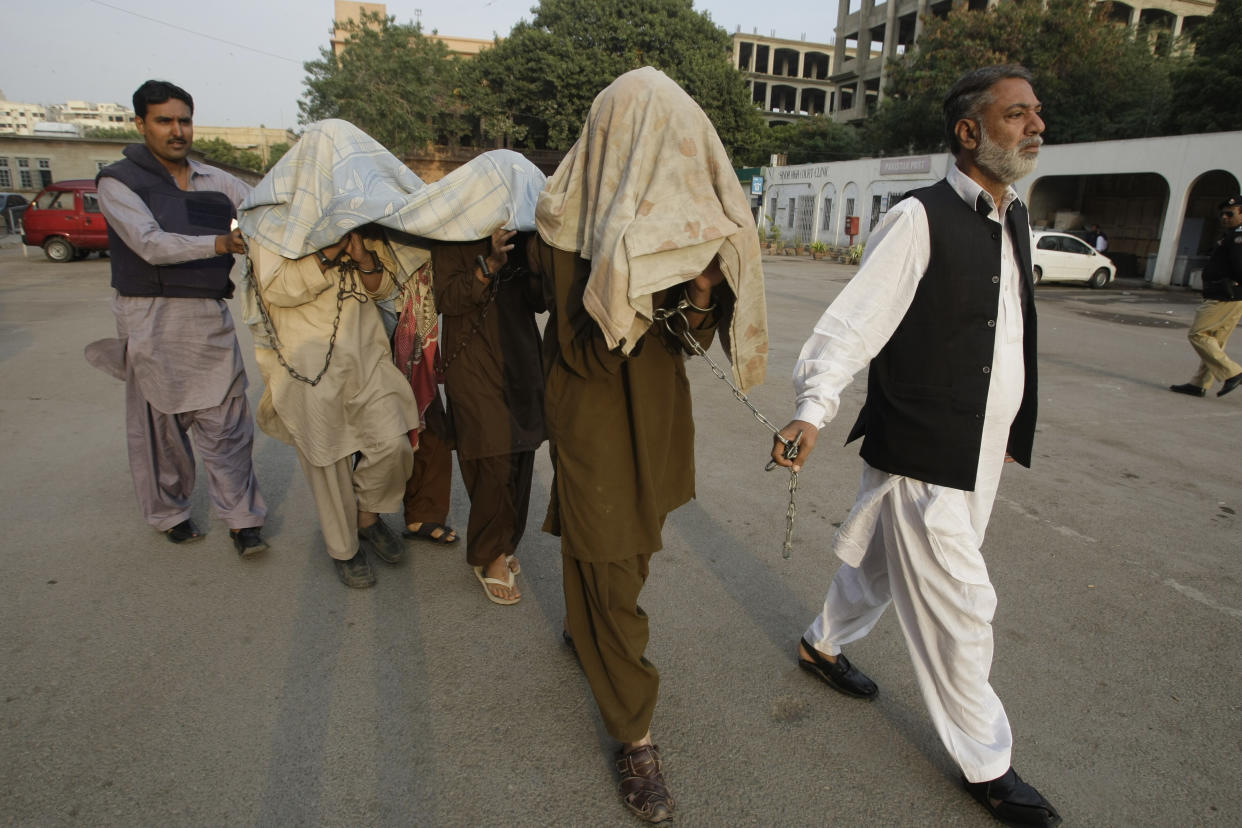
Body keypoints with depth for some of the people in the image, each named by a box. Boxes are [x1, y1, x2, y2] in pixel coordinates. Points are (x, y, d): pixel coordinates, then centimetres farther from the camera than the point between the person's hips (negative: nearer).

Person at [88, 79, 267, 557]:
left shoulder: (212, 180, 13)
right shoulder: (118, 181, -2)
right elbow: (151, 244, -17)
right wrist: (219, 242, -30)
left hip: (211, 318, 3)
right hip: (153, 319, -3)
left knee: (225, 422, -1)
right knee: (158, 422, 6)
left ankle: (242, 519, 5)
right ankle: (168, 513, 24)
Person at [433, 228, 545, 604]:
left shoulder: (521, 235, 12)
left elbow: (539, 301, 8)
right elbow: (448, 298, -13)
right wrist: (490, 264, -25)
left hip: (522, 362, 5)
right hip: (475, 367, -5)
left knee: (520, 457, 8)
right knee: (495, 463, -8)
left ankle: (505, 544, 27)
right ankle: (490, 556, 10)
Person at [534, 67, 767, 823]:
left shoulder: (678, 214, -1)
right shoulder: (572, 219, -16)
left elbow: (698, 329, 0)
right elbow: (581, 350, -20)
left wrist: (698, 303, -22)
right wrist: (643, 291, -30)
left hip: (660, 403, 6)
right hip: (597, 413, -6)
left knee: (633, 537, 20)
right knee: (611, 565, 1)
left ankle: (586, 628, 50)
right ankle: (634, 734, 14)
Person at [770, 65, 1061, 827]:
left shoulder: (1015, 219, 11)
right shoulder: (921, 220, -15)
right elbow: (855, 321, -22)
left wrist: (1013, 431, 23)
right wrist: (815, 413, -34)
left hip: (981, 454, 8)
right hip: (920, 457, -8)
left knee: (888, 564, 23)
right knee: (959, 608, 2)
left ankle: (825, 644, 49)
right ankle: (986, 764, 24)